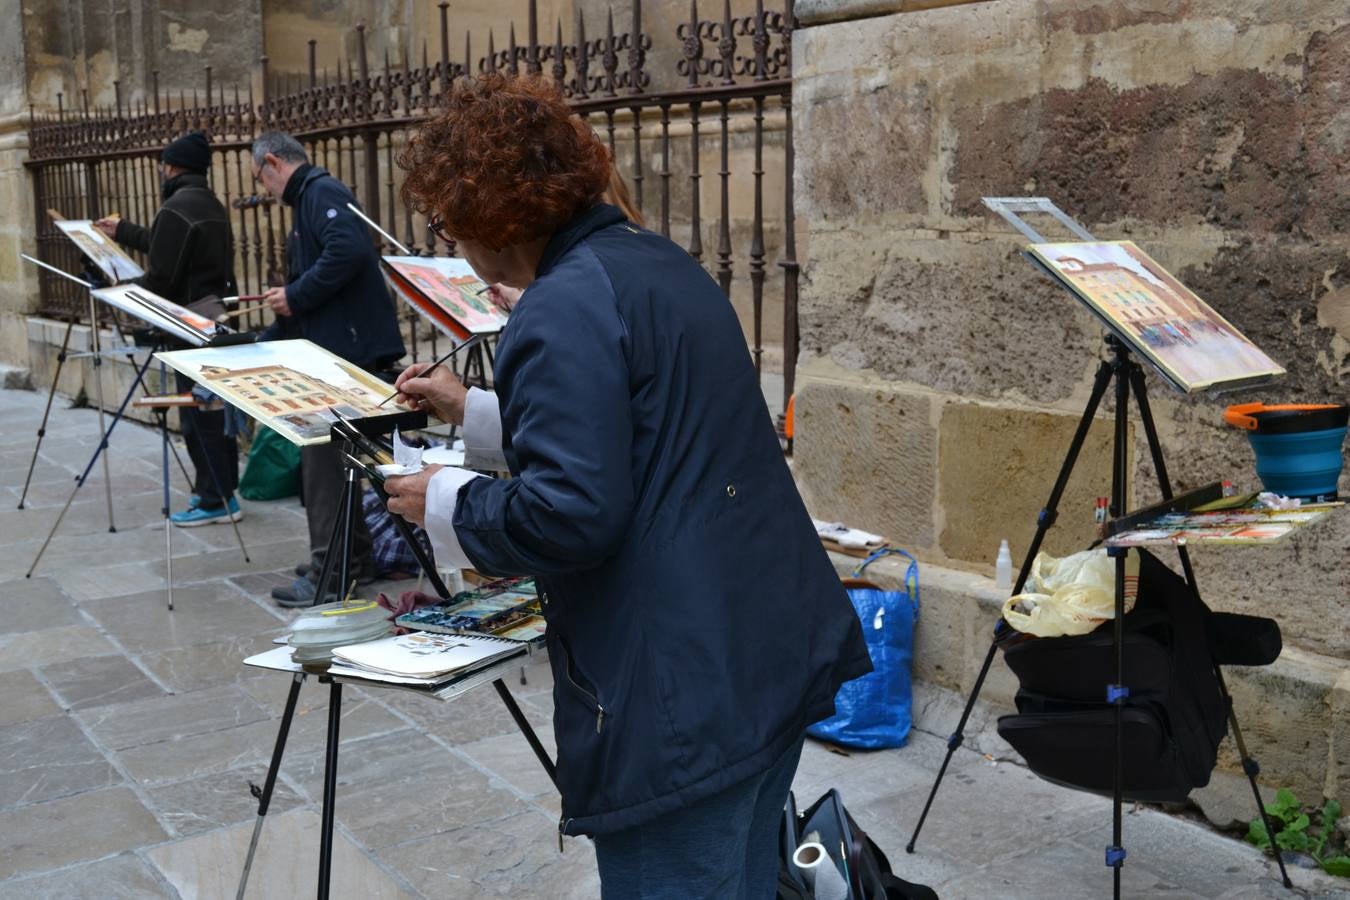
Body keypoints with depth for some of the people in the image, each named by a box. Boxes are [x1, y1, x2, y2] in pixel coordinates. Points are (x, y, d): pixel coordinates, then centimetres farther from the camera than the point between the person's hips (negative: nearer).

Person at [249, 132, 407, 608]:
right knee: (331, 454, 15)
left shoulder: (321, 192, -8)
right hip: (335, 349, 10)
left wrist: (295, 296, -17)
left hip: (349, 350, -10)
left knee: (323, 458, -5)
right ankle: (352, 559, 24)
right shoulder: (308, 199, 23)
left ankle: (329, 573, 1)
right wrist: (258, 349, 27)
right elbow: (307, 304, 26)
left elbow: (348, 251, -28)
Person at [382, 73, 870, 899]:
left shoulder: (565, 309, -18)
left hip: (687, 690, -10)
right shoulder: (658, 261, 12)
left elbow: (567, 515, -24)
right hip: (769, 650, 10)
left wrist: (449, 505, -6)